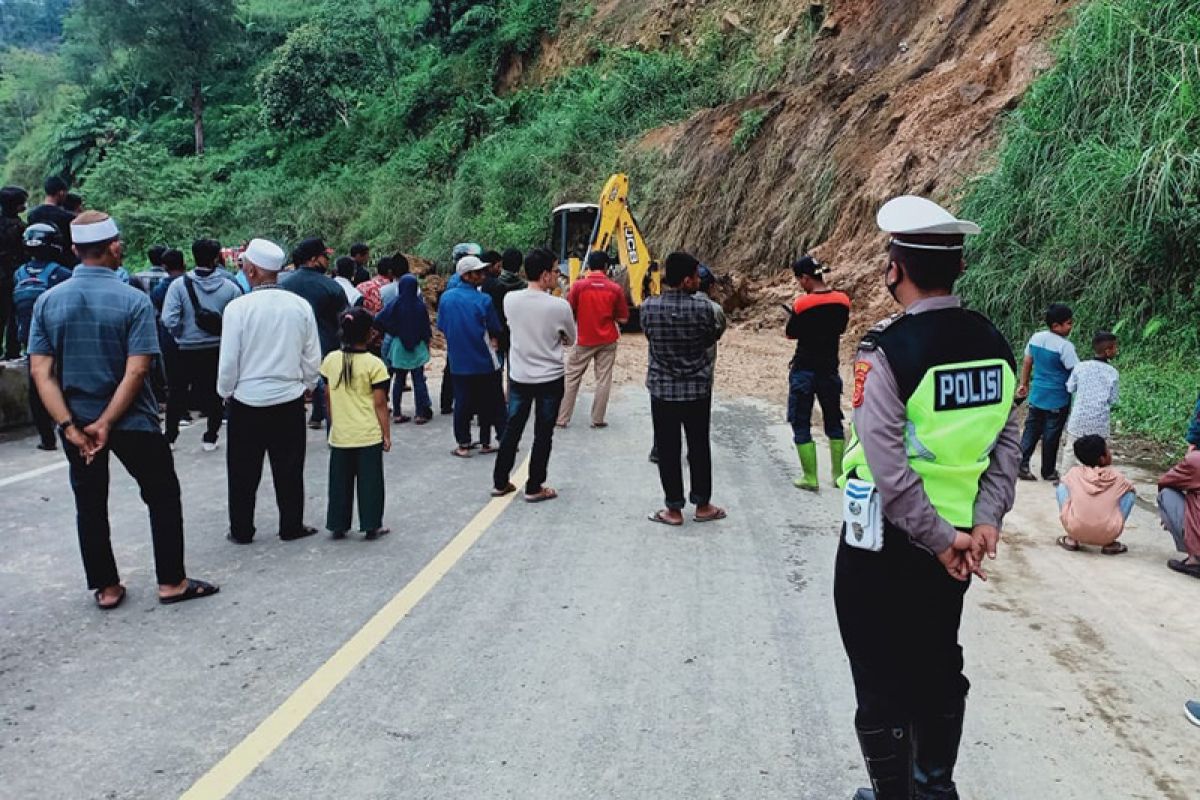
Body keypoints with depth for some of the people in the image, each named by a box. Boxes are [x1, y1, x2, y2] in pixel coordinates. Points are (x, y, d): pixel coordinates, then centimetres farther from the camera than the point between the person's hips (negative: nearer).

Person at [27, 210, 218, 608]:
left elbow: (41, 372, -6)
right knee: (163, 496, 11)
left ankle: (106, 588, 23)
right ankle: (171, 582, 14)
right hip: (131, 421, -4)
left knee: (89, 505, 15)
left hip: (76, 422, 4)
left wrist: (71, 427, -10)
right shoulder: (134, 300, -13)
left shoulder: (47, 301, -1)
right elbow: (136, 371, -20)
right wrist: (106, 423, -15)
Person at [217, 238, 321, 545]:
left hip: (247, 401, -2)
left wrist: (225, 392, 8)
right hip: (290, 401, 2)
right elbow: (313, 359, 0)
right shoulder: (300, 306, -5)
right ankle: (291, 526, 20)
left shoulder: (238, 308, -14)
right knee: (289, 469, 12)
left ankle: (241, 530, 21)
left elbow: (228, 362, -9)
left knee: (244, 472, 12)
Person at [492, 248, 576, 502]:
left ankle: (500, 482, 23)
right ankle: (534, 487, 15)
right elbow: (571, 339, -1)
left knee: (512, 429, 15)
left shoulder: (510, 299, -8)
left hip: (518, 376, 4)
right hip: (550, 378, -3)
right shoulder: (560, 306, -17)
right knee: (543, 434, 9)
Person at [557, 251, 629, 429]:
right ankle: (597, 419, 10)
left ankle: (562, 418, 9)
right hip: (607, 341, 0)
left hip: (584, 340, 0)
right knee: (603, 380, 8)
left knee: (572, 378, 8)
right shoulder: (615, 289, -6)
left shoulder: (578, 285, -9)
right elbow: (623, 319, -3)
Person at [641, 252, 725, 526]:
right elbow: (710, 340, 1)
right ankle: (702, 505, 24)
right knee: (699, 446, 13)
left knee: (668, 449, 8)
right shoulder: (703, 307, -14)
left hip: (662, 388, 1)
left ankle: (674, 509, 14)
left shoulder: (649, 307, -10)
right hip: (697, 388, -1)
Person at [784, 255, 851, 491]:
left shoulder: (801, 304, -15)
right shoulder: (842, 301, -3)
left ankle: (810, 478, 4)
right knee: (834, 422, 18)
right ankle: (839, 473, 22)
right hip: (830, 370, 5)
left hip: (803, 371, -4)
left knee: (801, 424, 5)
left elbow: (790, 334, -3)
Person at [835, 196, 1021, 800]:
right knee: (938, 665, 22)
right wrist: (984, 522, -3)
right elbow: (1007, 446, -1)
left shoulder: (887, 350, -20)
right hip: (955, 537, 7)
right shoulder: (993, 344, 0)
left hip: (884, 544, -6)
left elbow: (888, 467, -24)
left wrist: (939, 539, -16)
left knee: (881, 679, 9)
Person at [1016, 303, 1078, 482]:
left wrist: (1024, 384, 20)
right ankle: (1048, 472, 18)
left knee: (1032, 430, 13)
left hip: (1037, 395, 5)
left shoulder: (1036, 338, -1)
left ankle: (1021, 464, 6)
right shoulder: (1065, 346, -20)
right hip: (1057, 399, -5)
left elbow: (1027, 363, 9)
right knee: (1051, 435, 7)